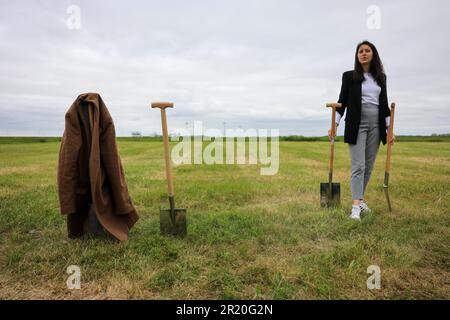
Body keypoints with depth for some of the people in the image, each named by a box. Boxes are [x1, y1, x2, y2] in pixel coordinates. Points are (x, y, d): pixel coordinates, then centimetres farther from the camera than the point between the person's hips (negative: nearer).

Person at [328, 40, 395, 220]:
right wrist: (335, 124, -11)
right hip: (356, 124, -4)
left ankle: (360, 198, 19)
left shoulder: (381, 77, 14)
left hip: (376, 125, 4)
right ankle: (356, 207, -14)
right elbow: (342, 102, 0)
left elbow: (384, 104, 14)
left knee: (369, 166, 6)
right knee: (358, 166, -12)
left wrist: (389, 128, 8)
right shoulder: (349, 76, 3)